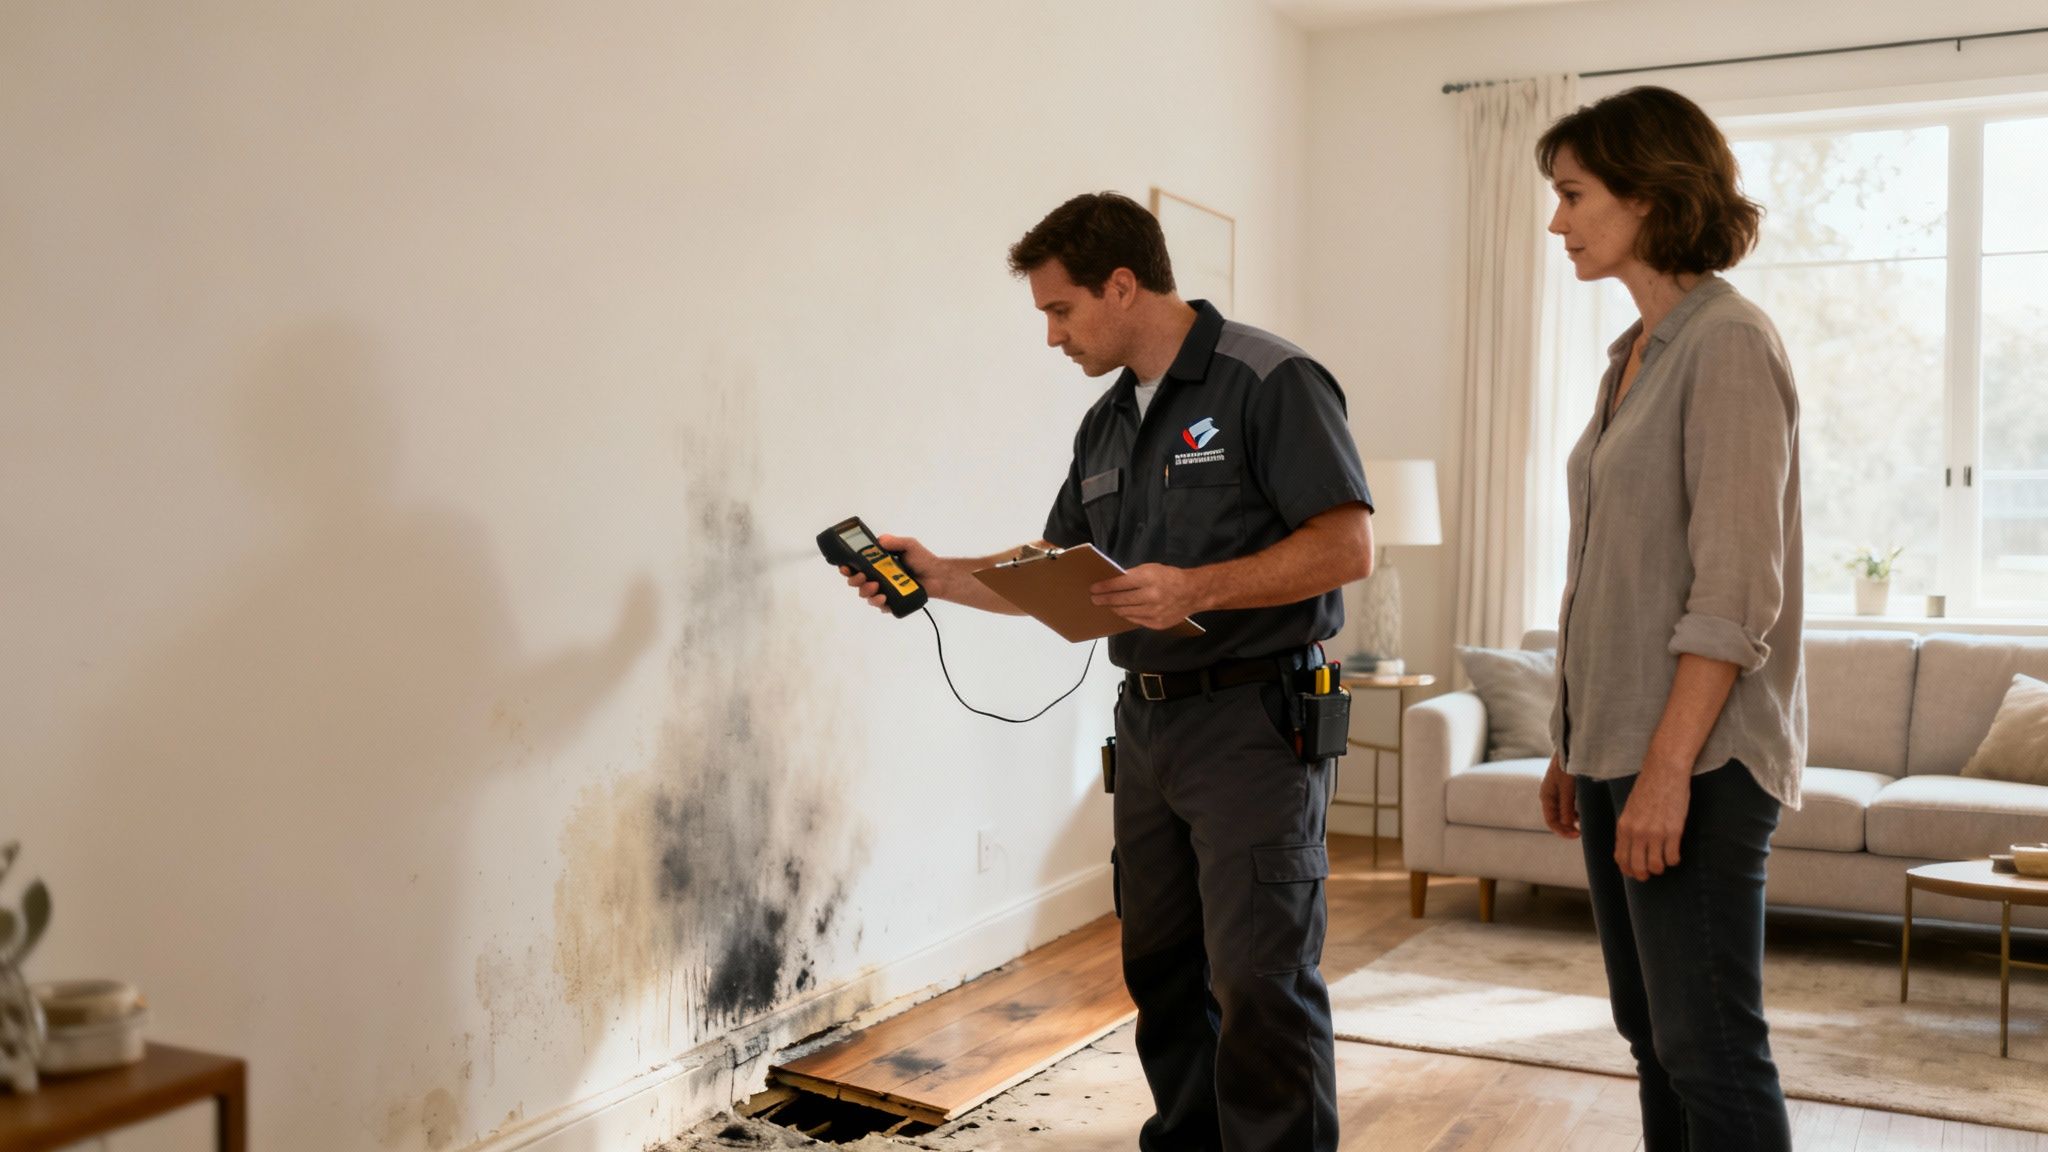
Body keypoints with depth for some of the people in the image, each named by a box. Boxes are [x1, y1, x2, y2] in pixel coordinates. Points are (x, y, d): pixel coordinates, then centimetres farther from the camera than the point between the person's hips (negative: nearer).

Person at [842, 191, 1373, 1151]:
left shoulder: (1270, 381, -9)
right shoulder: (1107, 424, 16)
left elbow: (1348, 544, -16)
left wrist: (1196, 588, -25)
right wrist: (942, 578, 9)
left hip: (1254, 721, -8)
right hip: (1148, 722, 8)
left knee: (1259, 983, -7)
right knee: (1162, 969, 14)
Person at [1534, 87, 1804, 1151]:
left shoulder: (1726, 343, -11)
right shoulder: (1636, 354, 15)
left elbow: (1734, 590, -17)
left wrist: (1668, 767, -21)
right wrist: (1572, 744, 15)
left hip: (1699, 752, -9)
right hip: (1619, 743, 9)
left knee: (1707, 1045, -4)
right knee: (1652, 1031, 13)